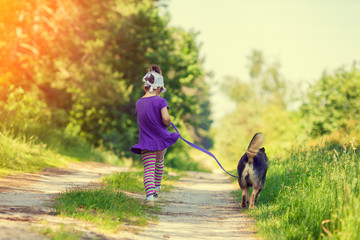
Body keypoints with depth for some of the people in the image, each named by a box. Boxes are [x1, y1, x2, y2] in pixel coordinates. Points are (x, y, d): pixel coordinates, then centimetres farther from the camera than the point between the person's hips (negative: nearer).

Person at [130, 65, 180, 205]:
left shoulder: (139, 103, 4)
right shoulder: (160, 101, -11)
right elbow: (166, 118, -22)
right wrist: (168, 124, 1)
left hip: (146, 142, 1)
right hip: (161, 140, -1)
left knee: (148, 169, -7)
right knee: (159, 161, 27)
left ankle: (150, 195, -29)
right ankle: (157, 188, 44)